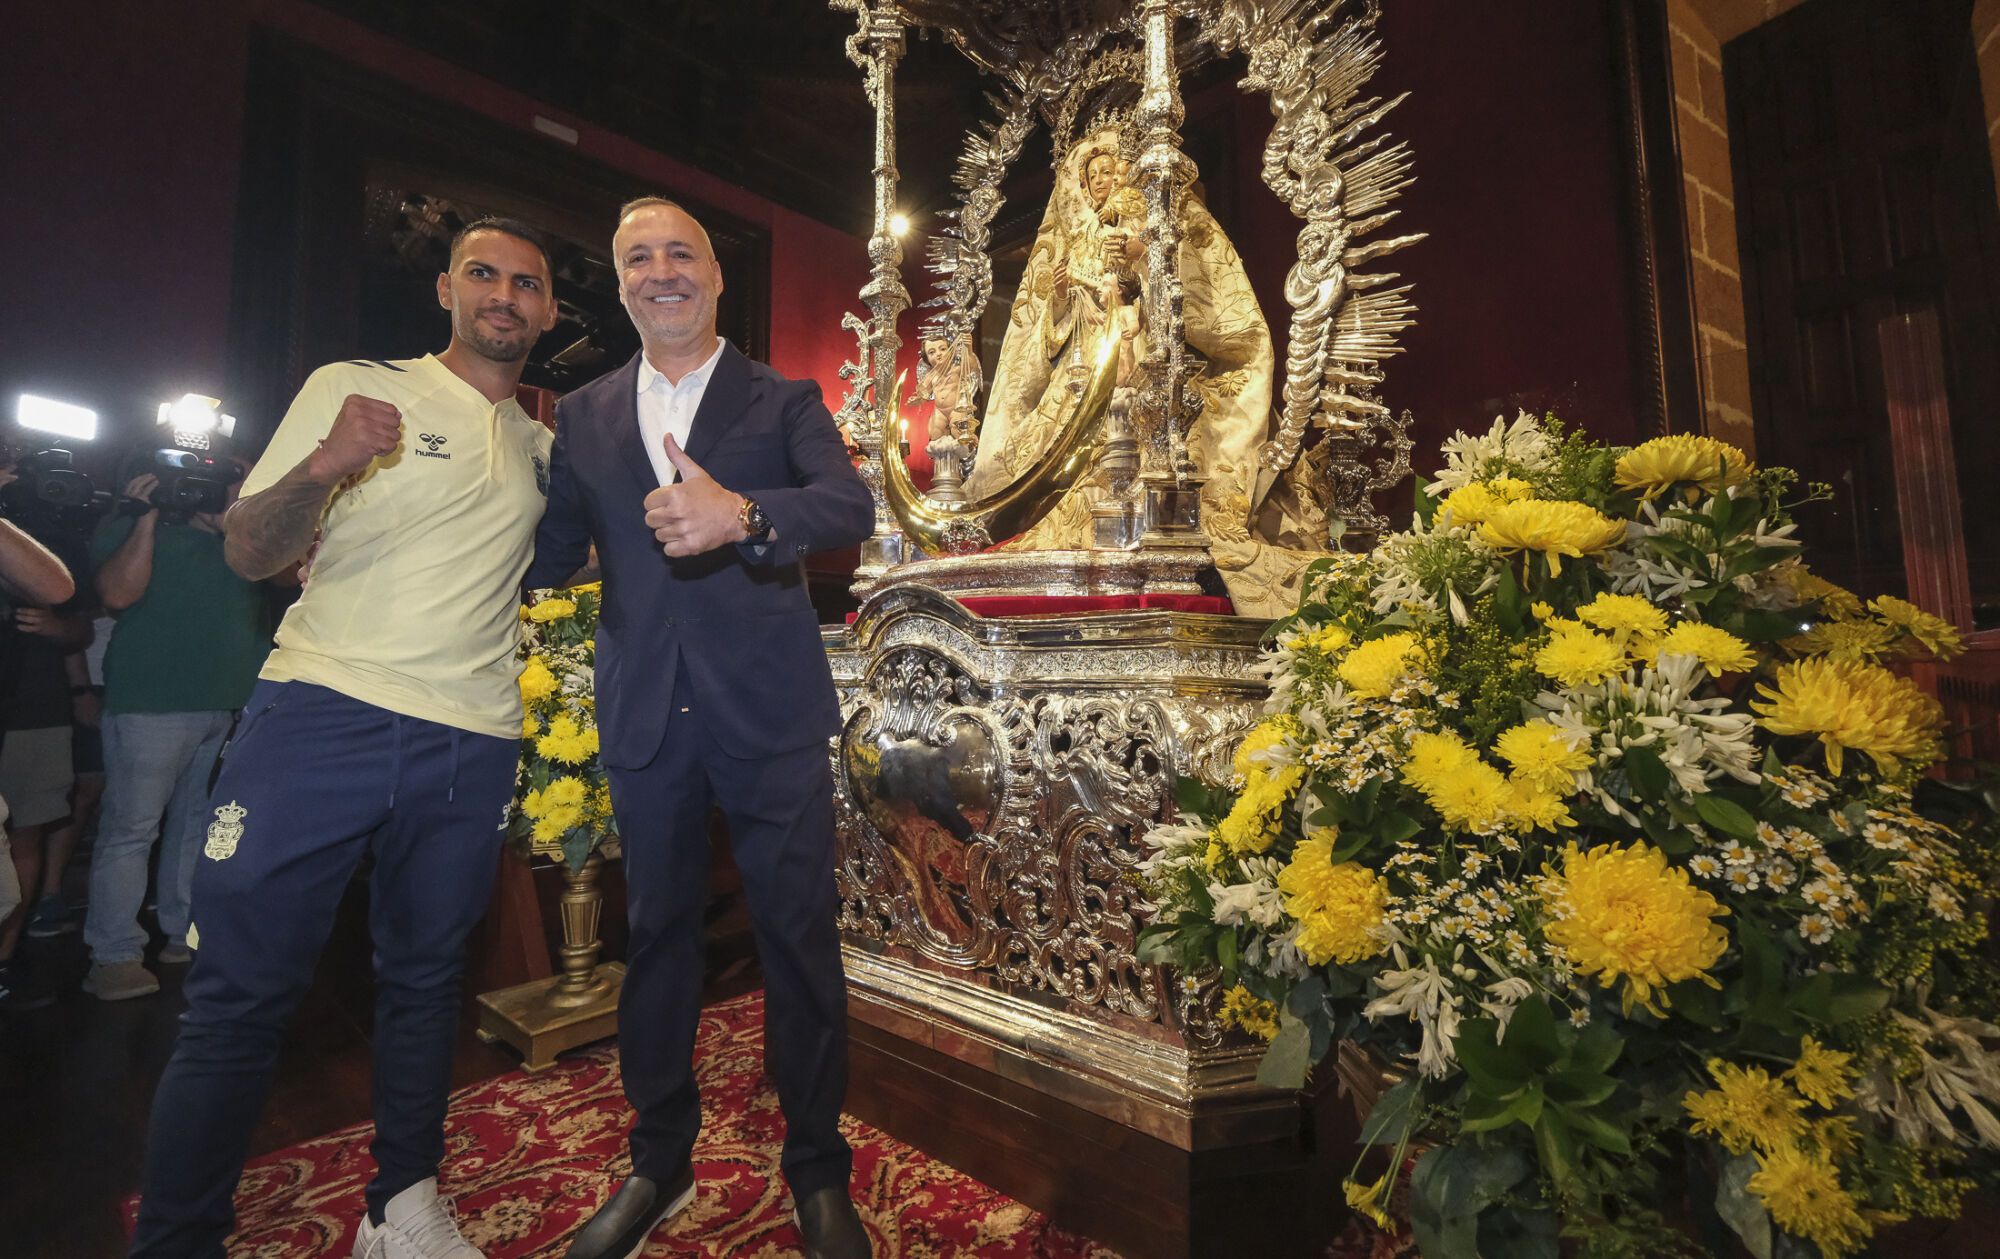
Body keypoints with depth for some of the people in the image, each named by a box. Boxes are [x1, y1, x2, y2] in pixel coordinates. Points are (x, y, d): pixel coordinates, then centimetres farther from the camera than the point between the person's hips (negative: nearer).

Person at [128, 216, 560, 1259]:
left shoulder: (542, 447, 16)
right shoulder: (352, 389, 5)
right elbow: (248, 553, 0)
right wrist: (322, 468, -19)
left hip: (469, 748, 3)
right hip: (321, 717, -3)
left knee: (425, 982, 12)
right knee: (238, 996, 0)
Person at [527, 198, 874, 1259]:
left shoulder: (784, 401, 4)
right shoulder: (583, 416, 14)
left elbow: (853, 507, -14)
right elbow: (552, 556, 14)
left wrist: (741, 514, -32)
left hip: (769, 713, -3)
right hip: (645, 720, 3)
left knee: (799, 935, 4)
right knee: (655, 936, 15)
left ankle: (817, 1170, 25)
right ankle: (659, 1162, 36)